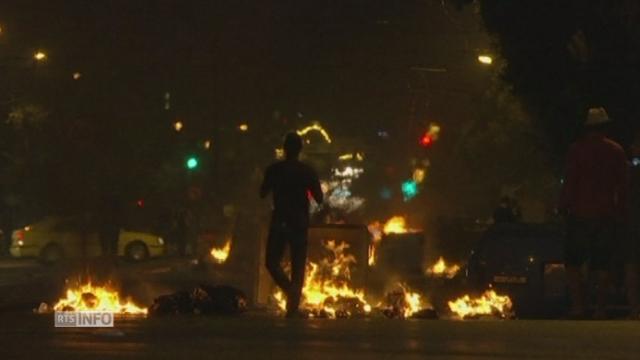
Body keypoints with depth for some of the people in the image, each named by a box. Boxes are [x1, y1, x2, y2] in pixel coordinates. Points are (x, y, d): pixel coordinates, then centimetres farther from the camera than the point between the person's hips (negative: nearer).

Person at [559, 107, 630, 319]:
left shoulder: (577, 149, -4)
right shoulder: (616, 151, 4)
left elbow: (570, 182, -7)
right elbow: (623, 184, 6)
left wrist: (563, 206, 0)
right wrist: (622, 210, 12)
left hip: (580, 214, -3)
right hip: (606, 214, 3)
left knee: (573, 262, 4)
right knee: (602, 264, 6)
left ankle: (577, 305, -7)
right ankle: (600, 307, 2)